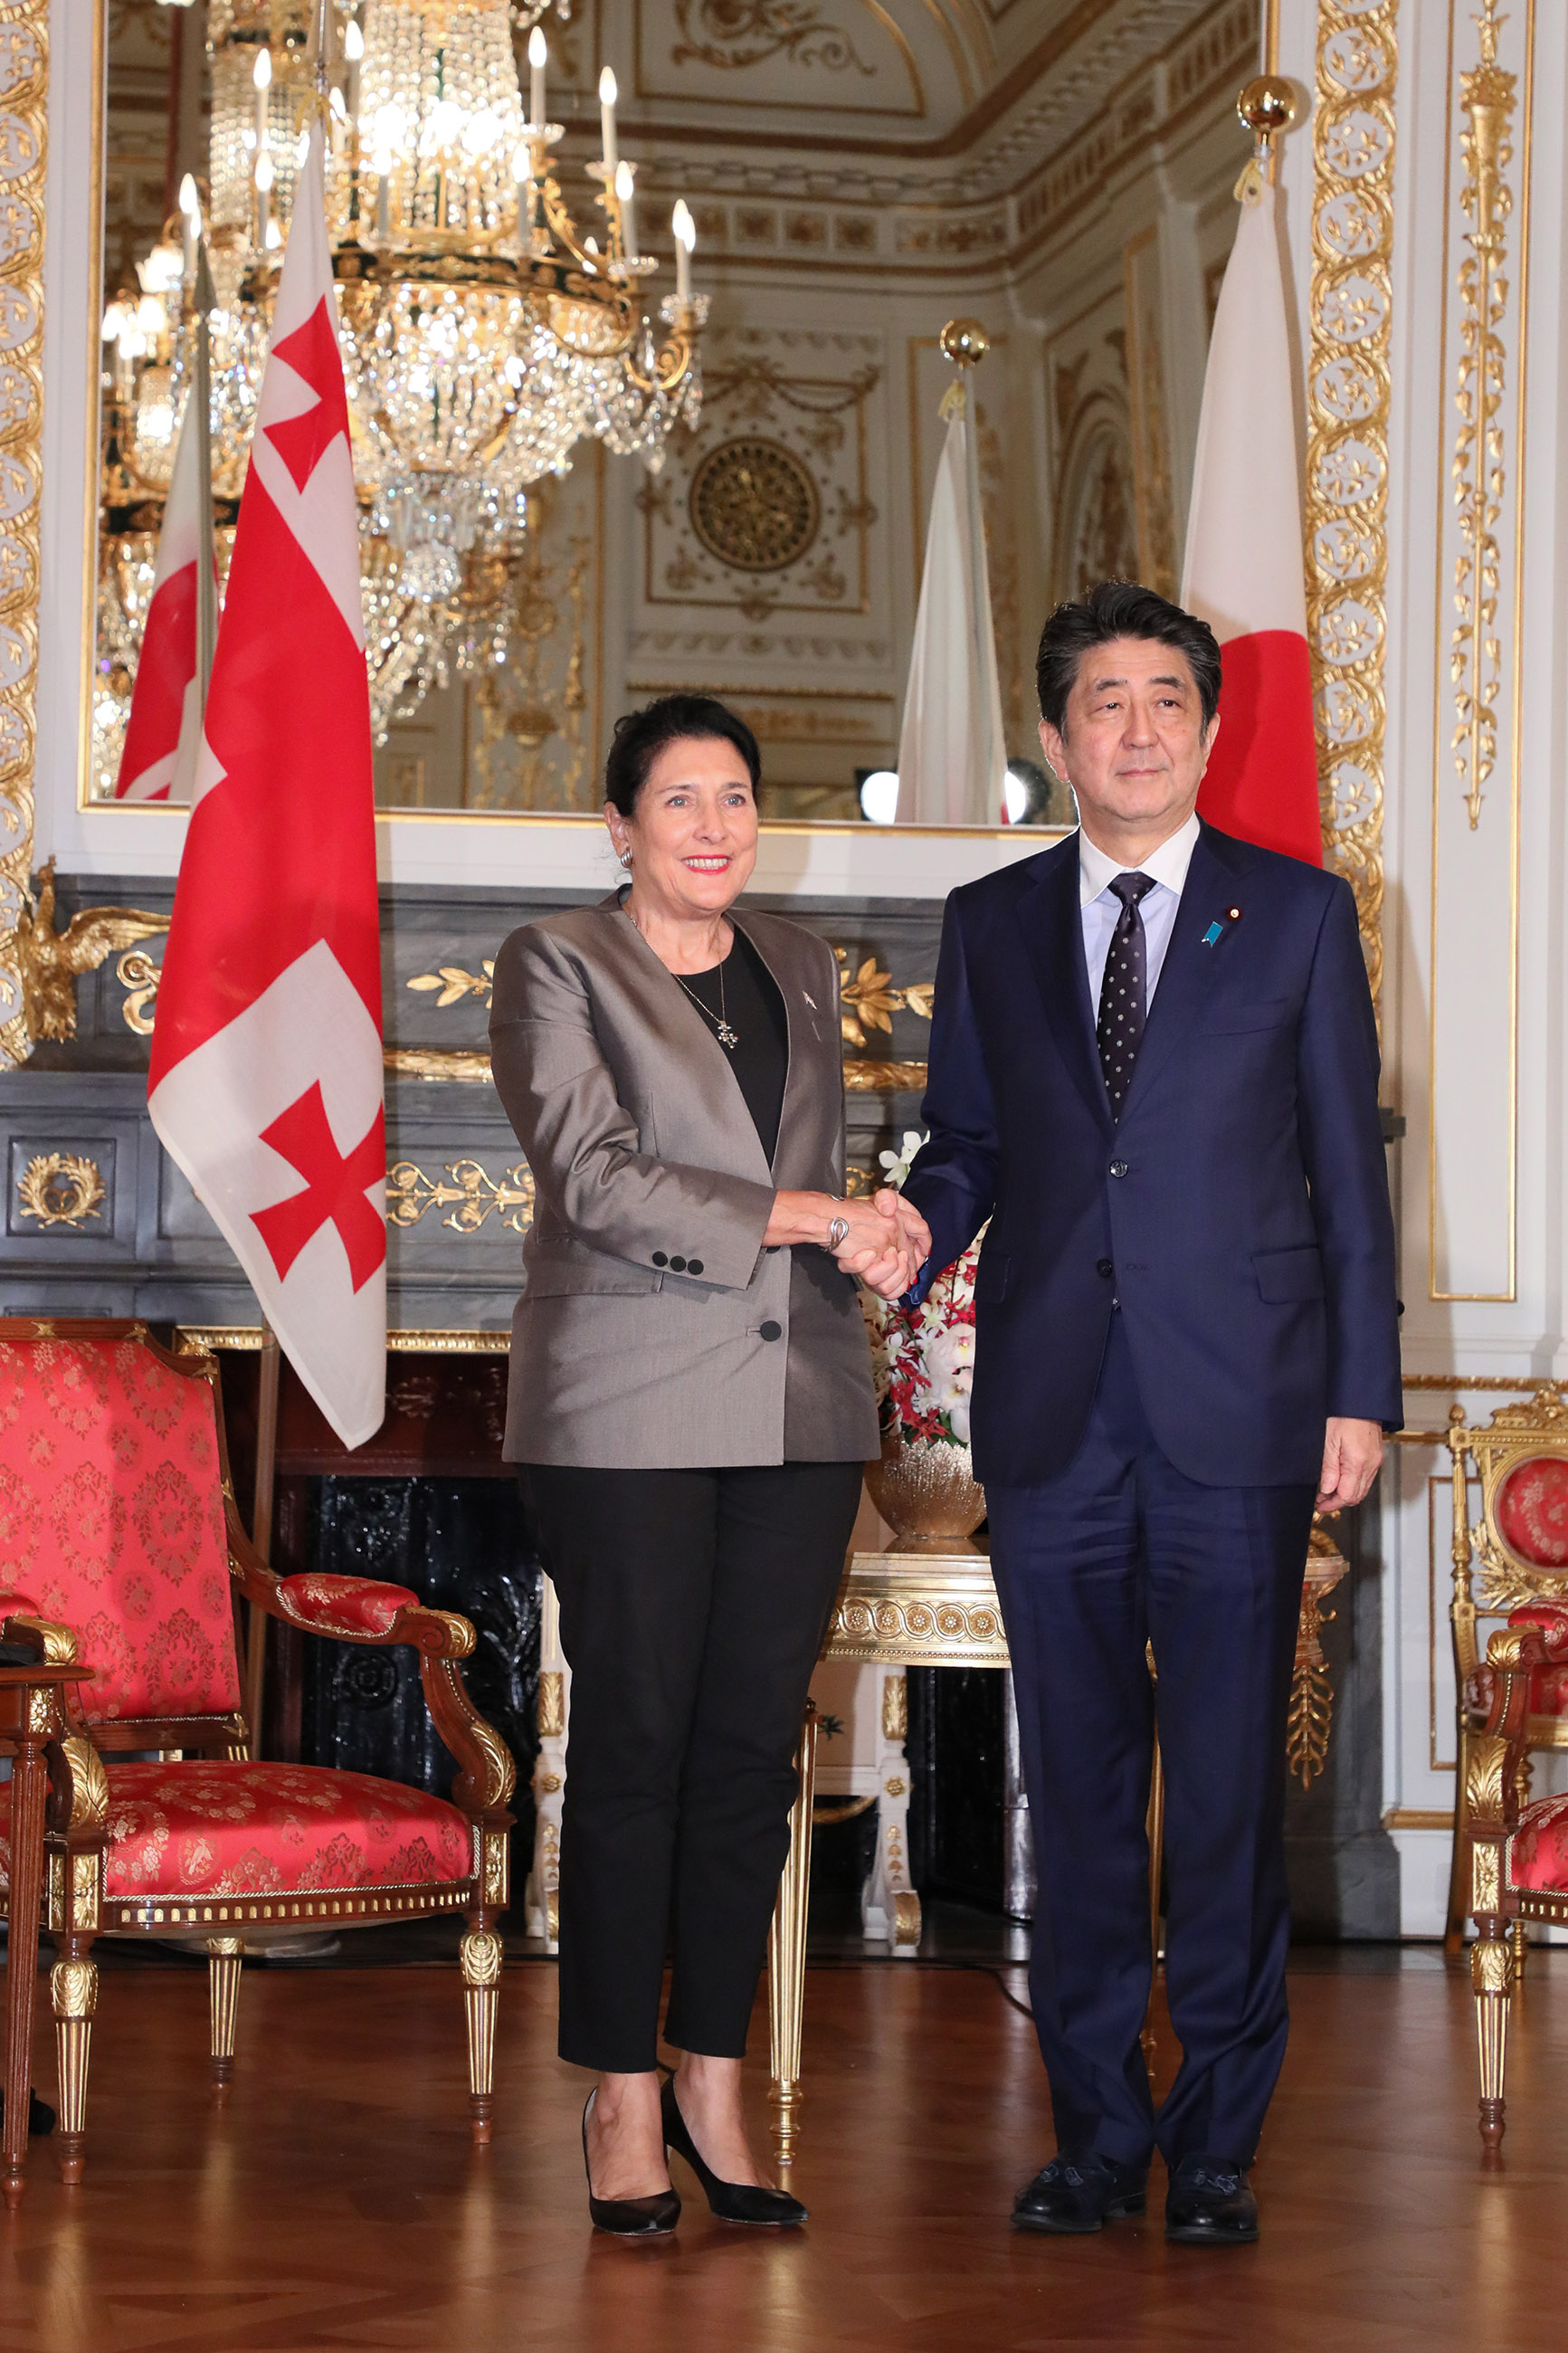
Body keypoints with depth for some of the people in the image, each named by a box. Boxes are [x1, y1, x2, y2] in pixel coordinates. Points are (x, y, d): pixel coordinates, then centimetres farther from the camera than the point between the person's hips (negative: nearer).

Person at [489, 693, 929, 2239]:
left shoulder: (799, 969, 16)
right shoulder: (556, 967, -1)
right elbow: (593, 1174, -12)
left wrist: (865, 1235, 3)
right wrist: (801, 1218, -15)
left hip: (798, 1410, 5)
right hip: (626, 1409, -5)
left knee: (755, 1749, 4)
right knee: (634, 1745, -2)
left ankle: (713, 2084, 13)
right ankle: (623, 2107, 7)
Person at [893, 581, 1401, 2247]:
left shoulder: (1297, 913, 6)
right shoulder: (991, 925, 12)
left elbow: (1347, 1162, 5)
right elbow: (969, 1141, 14)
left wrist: (1362, 1390, 0)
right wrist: (907, 1244, -8)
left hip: (1236, 1415, -2)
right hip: (1051, 1417, 2)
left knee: (1228, 1785, 1)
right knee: (1075, 1785, 7)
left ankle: (1215, 2145, 11)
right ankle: (1097, 2132, 18)